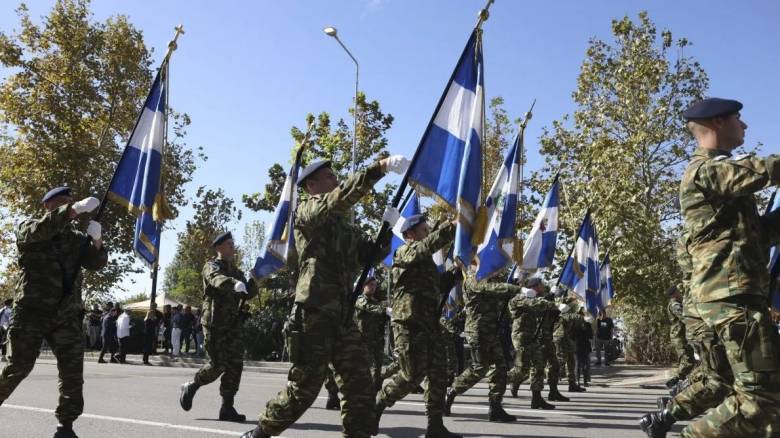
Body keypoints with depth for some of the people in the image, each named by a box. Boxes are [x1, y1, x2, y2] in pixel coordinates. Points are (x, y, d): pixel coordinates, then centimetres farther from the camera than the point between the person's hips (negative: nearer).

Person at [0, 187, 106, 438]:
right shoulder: (28, 229, 6)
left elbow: (97, 264, 10)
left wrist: (97, 243, -11)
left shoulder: (76, 238, 18)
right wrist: (74, 210, -30)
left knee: (73, 372, -1)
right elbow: (40, 229, -19)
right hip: (32, 311, -3)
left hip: (67, 315, 4)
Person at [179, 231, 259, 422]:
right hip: (215, 322, -6)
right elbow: (216, 279, -28)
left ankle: (227, 408, 4)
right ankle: (190, 387, 21)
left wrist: (254, 281, -5)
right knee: (217, 364, -6)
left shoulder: (236, 270, 18)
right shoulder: (212, 266, -4)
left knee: (235, 364, -2)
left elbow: (248, 294, 17)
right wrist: (235, 283, -49)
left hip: (234, 323, 6)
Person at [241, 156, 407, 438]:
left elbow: (369, 256, 17)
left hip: (343, 317, 7)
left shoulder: (344, 225, 21)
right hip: (314, 315, -7)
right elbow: (340, 197, -21)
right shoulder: (307, 211, -1)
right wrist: (379, 168, -26)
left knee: (360, 386, 3)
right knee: (304, 388, -1)